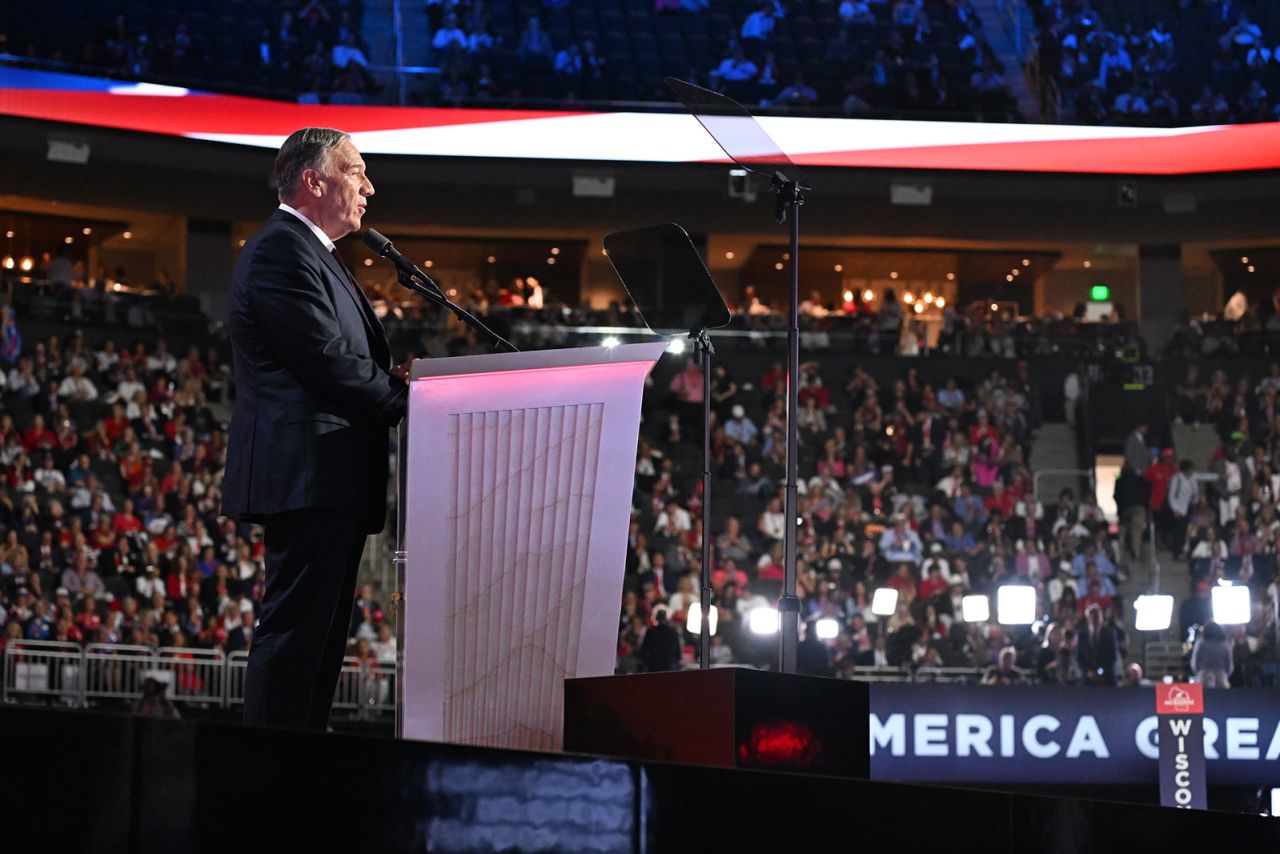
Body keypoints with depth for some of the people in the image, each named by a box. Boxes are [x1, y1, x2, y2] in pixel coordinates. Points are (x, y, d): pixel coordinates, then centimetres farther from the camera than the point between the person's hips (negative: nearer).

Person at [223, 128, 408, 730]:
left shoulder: (311, 252, 24)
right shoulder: (280, 251, -11)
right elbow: (330, 361, -18)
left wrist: (394, 381, 5)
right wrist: (405, 396, -5)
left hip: (327, 482, 11)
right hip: (307, 476, -11)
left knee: (318, 633, 11)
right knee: (297, 629, -12)